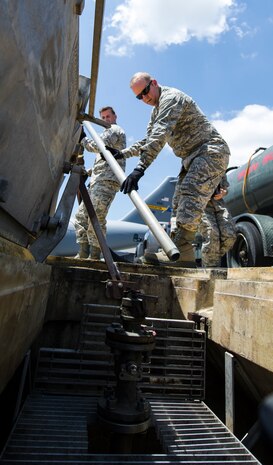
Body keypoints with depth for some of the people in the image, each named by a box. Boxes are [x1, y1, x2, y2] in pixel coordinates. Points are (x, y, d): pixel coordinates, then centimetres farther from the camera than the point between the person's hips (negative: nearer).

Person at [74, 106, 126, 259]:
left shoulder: (115, 129, 5)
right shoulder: (109, 133, 36)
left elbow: (97, 146, -12)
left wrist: (82, 138, 3)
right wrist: (88, 171, 23)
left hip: (107, 180, -10)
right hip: (98, 181, 10)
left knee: (96, 217, -19)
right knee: (81, 214, 3)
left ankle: (94, 257, -17)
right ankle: (83, 254, 2)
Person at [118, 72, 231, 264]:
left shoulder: (171, 97, -11)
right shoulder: (157, 110, 22)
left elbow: (159, 136, -27)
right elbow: (148, 140, 27)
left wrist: (140, 169, -36)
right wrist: (122, 153, 14)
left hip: (211, 151, -10)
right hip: (193, 157, 10)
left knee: (190, 193, -28)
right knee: (180, 199, 2)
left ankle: (182, 251, -36)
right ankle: (178, 248, 1)